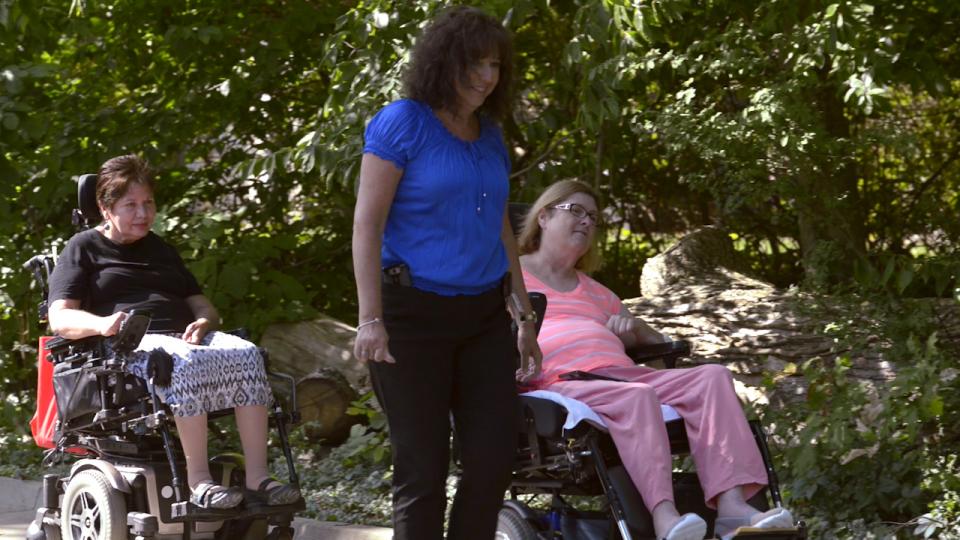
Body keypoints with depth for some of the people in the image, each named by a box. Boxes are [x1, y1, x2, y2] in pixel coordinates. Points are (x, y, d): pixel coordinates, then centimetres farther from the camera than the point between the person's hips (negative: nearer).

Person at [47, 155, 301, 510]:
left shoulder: (160, 250, 31)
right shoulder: (84, 249, 12)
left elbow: (201, 304, 26)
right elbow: (59, 319, -1)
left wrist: (203, 322, 0)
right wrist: (101, 324, -24)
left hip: (183, 338, 6)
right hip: (130, 347, -6)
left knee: (246, 354, -27)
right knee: (188, 363, -39)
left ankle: (257, 477, -35)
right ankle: (198, 481, -42)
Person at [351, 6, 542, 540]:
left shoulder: (491, 137, 13)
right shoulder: (401, 124, -7)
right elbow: (367, 223, -10)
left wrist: (525, 318, 18)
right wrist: (371, 319, -17)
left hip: (484, 316, 6)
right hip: (415, 314, -6)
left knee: (494, 457, 1)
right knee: (423, 467, -3)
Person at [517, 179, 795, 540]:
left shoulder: (596, 292, 37)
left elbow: (655, 341, 35)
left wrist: (633, 327, 11)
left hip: (620, 374, 7)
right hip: (561, 384, -7)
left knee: (712, 377, -18)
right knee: (637, 397, -39)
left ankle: (731, 504, -36)